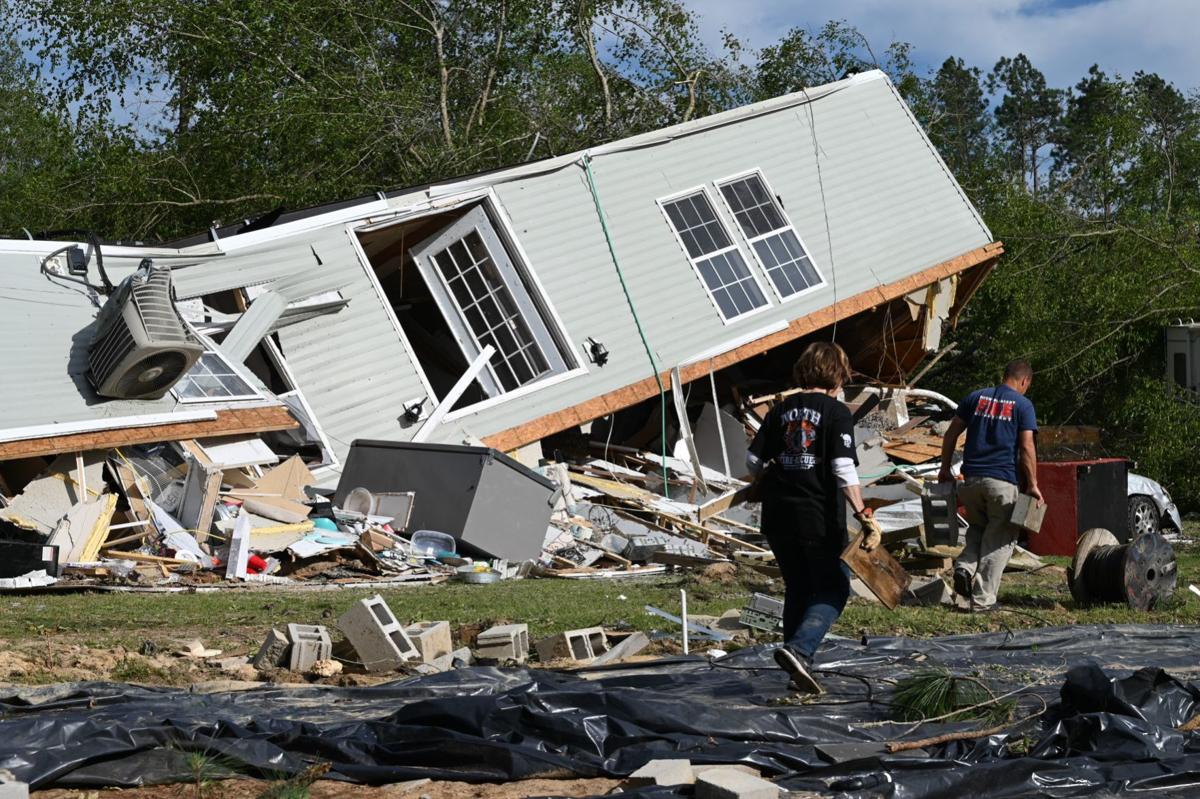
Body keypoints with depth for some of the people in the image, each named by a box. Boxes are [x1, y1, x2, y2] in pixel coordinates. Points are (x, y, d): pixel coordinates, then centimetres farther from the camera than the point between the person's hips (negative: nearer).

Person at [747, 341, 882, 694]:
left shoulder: (782, 410, 8)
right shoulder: (836, 412, -7)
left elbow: (754, 460, 8)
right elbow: (843, 468, -18)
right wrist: (863, 514, -20)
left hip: (778, 518, 5)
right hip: (819, 518, -5)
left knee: (797, 589, 18)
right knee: (833, 590, 5)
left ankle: (798, 671, 19)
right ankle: (799, 649, -19)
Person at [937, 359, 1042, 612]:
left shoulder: (975, 398, 12)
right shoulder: (1022, 405, 0)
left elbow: (951, 434, 12)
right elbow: (1026, 447, -7)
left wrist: (945, 469, 19)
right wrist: (1033, 485, -5)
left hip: (972, 478, 4)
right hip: (1003, 481, -4)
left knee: (977, 529, 23)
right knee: (999, 540, 5)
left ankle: (965, 567, -4)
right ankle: (982, 599, 1)